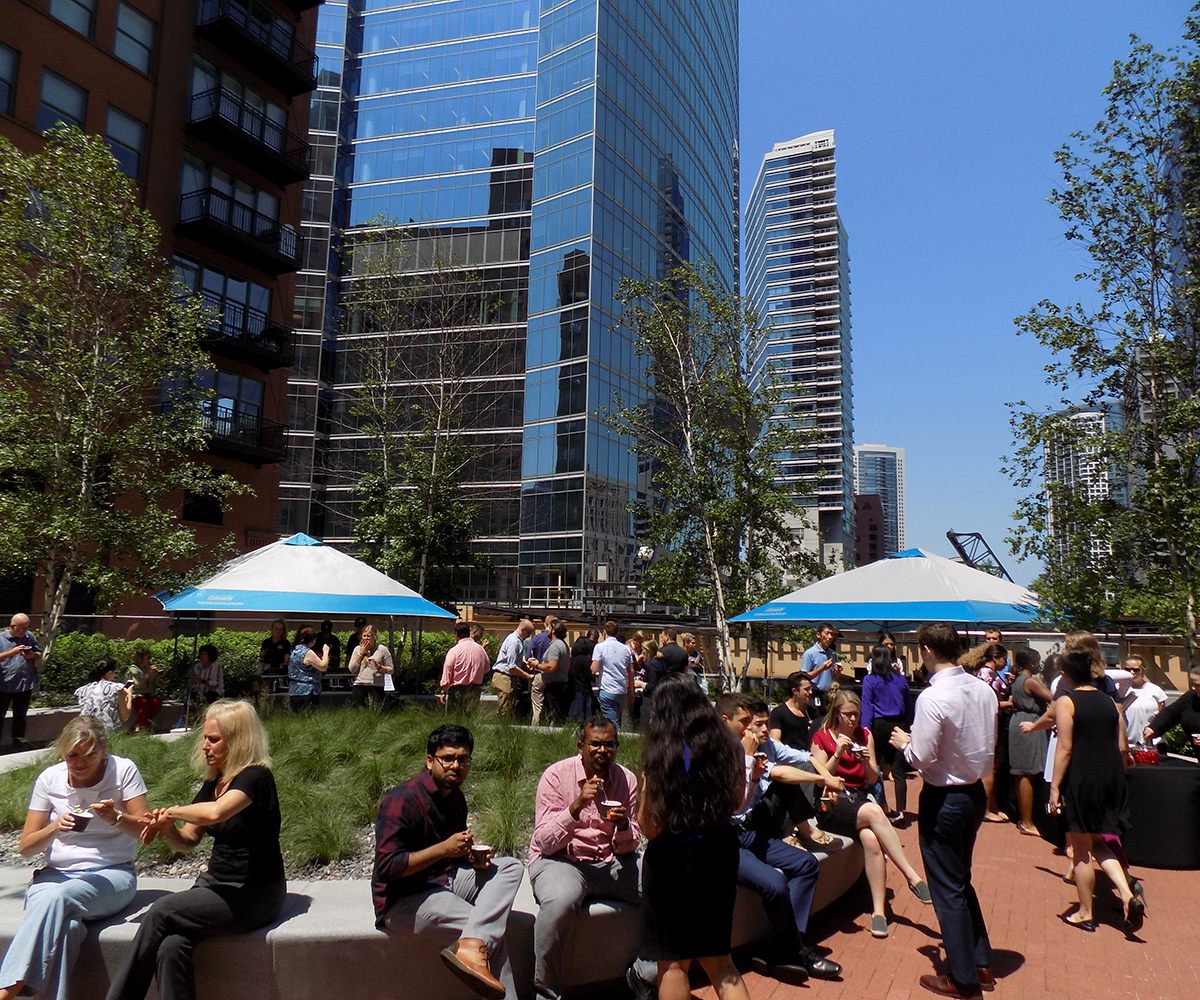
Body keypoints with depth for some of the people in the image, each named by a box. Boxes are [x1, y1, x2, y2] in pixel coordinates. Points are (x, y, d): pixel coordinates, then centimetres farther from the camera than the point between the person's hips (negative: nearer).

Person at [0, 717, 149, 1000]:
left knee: (56, 897, -34)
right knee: (64, 925, -33)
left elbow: (145, 830, -4)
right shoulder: (49, 778, 5)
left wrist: (115, 817, -24)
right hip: (56, 874, 2)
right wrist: (55, 827, -16)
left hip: (112, 874, -2)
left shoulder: (123, 770, -2)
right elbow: (25, 847, 5)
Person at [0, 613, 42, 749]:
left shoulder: (30, 637, 4)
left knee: (20, 717, 16)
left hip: (25, 685, 3)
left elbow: (39, 654, 10)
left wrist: (32, 655, -10)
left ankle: (18, 746, 28)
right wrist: (12, 652, -26)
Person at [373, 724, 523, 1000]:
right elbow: (387, 866, -25)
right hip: (403, 901, -9)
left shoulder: (456, 797, 9)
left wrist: (472, 857, 2)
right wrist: (444, 849, -27)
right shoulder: (403, 799, -19)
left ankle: (472, 946, -32)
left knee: (510, 867, -14)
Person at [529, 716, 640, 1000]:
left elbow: (629, 847, 7)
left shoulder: (626, 779, 4)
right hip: (559, 860, -4)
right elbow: (545, 843, -13)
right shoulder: (556, 775, -8)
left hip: (610, 862, 5)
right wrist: (576, 806, -26)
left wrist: (623, 826, -16)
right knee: (560, 901, -37)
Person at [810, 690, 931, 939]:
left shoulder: (865, 735, 14)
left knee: (871, 838, -32)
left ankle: (879, 910, -28)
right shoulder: (821, 737, 3)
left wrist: (867, 762, -9)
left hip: (858, 799, 4)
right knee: (873, 812, -35)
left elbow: (873, 779, 13)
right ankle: (912, 877, -31)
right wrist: (837, 754, -19)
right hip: (831, 804, -3)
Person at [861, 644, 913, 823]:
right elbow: (909, 705, 10)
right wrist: (907, 725, 17)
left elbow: (867, 708, -8)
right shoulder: (900, 679, 6)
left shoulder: (869, 680, -4)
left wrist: (866, 731, -8)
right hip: (899, 725, 3)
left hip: (879, 726, -3)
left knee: (876, 768, 11)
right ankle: (900, 811, -1)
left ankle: (883, 808, 16)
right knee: (898, 770, 4)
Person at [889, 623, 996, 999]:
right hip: (976, 793, 8)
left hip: (943, 800, -8)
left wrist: (904, 743, -2)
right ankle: (982, 964, 34)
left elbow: (923, 758, -22)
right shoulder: (983, 691, -1)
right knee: (962, 882, 24)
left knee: (947, 890, 9)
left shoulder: (932, 698, -25)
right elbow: (989, 748, 9)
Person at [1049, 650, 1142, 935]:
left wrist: (1055, 786, -10)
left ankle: (1085, 914, 17)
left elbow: (1065, 748, -14)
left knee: (1081, 850, 7)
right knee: (1098, 844, 21)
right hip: (1111, 781, 6)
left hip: (1081, 780, -6)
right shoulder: (1109, 701, 7)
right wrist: (1125, 763, 33)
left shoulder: (1065, 702, -10)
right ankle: (1128, 896, 3)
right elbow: (1122, 747, 10)